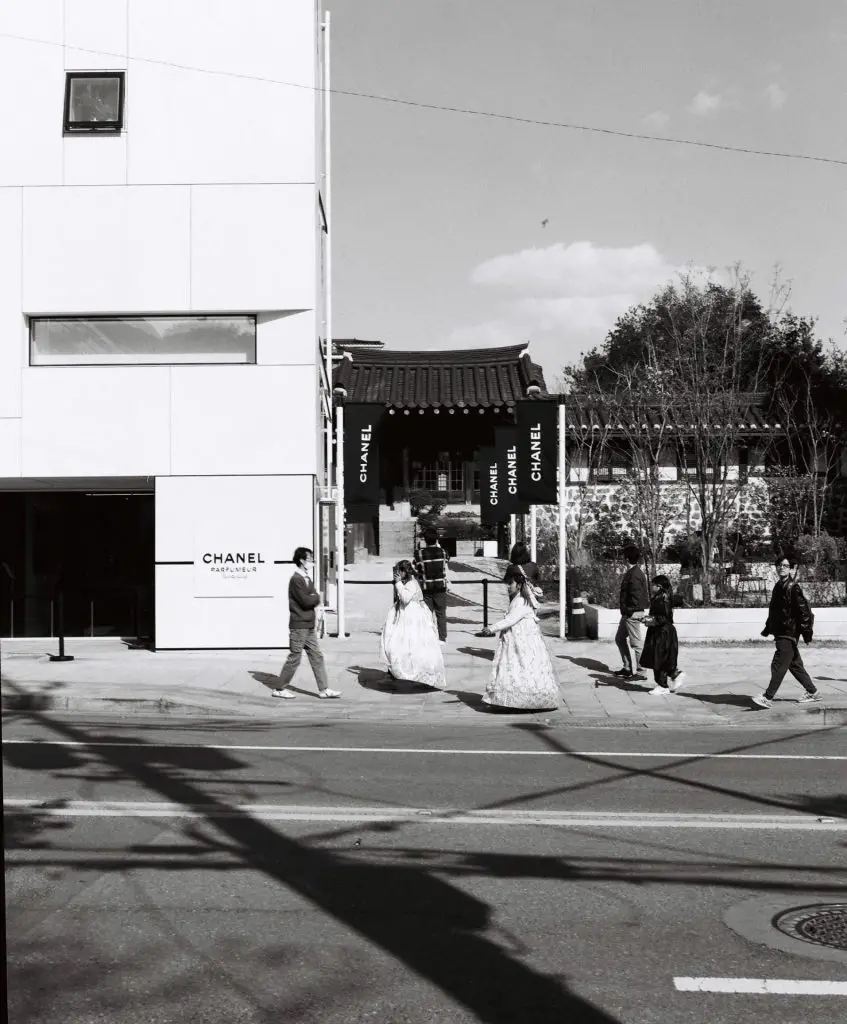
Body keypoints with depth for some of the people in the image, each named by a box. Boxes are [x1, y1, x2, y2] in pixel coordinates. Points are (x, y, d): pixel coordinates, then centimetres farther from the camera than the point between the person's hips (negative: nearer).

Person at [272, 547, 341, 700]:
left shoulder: (307, 579, 15)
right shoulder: (296, 580, -15)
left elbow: (313, 599, 14)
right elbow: (306, 601, -22)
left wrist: (318, 607, -8)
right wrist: (317, 598, -4)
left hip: (309, 626, 9)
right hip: (299, 626, -9)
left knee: (316, 656, 8)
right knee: (294, 658, -1)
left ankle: (324, 689, 11)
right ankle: (280, 689, 10)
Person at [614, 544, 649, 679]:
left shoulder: (634, 574, -19)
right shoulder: (630, 572, 13)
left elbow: (636, 596, -24)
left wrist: (628, 611, -19)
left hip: (632, 613, -11)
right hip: (628, 613, 11)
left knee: (636, 643, -3)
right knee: (620, 639, 18)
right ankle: (628, 668, 23)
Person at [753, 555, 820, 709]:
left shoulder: (794, 588, -13)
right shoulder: (779, 587, 12)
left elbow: (804, 611, -15)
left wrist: (807, 632, -17)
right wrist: (768, 629, 23)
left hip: (789, 634, -9)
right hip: (781, 633, 9)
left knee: (778, 665, -9)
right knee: (794, 665, 16)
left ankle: (767, 697, -8)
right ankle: (812, 692, 29)